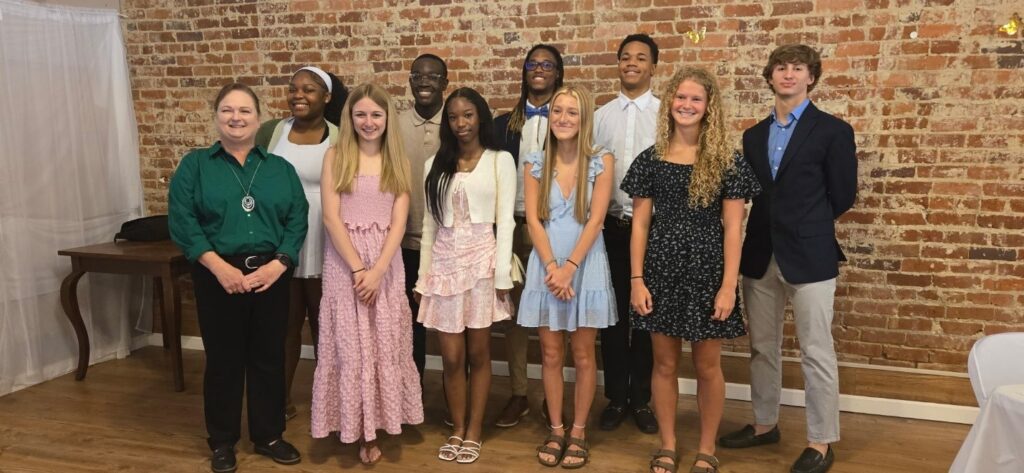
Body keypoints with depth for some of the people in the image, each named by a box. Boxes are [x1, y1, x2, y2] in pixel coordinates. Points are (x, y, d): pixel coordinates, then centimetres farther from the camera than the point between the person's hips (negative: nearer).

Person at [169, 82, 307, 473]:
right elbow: (181, 221, -8)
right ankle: (222, 441, 23)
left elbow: (298, 220, 1)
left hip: (271, 275, 2)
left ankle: (269, 436, 25)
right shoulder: (194, 165, 3)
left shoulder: (280, 168, 8)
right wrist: (220, 267, -17)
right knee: (223, 359, 7)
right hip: (218, 275, -2)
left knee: (269, 357, 9)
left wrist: (278, 264, -14)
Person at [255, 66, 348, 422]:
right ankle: (282, 400, 25)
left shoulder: (341, 140, -3)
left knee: (325, 327, 10)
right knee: (283, 326, 11)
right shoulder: (270, 132, 3)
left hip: (325, 250, -1)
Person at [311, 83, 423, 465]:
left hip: (386, 264, 2)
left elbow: (399, 222, -2)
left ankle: (375, 428, 16)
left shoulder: (398, 161, 6)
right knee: (350, 346, 2)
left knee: (384, 345, 5)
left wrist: (377, 270, -14)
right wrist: (358, 268, -14)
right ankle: (359, 429, 13)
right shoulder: (335, 157, 0)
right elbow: (331, 218, -7)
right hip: (344, 263, -2)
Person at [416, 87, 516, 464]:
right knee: (451, 357, 4)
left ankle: (474, 432, 18)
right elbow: (429, 225, 10)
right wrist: (423, 277, 7)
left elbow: (505, 221, -2)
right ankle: (457, 430, 20)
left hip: (481, 260, -2)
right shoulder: (436, 164, 11)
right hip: (444, 263, 2)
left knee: (477, 353, 5)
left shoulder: (500, 161, 3)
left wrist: (502, 275, -8)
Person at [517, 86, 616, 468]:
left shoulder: (601, 162, -2)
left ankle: (578, 432, 17)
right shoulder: (535, 164, 4)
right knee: (551, 354, 7)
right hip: (546, 265, 2)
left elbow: (595, 220, -7)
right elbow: (533, 220, -1)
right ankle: (556, 430, 20)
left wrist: (569, 267, -14)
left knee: (583, 354, 5)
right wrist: (552, 267, -12)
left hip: (585, 264, -1)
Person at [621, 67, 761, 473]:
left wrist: (728, 286, -11)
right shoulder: (651, 159, 3)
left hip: (708, 271, -1)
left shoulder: (726, 161, -2)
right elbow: (639, 223, 3)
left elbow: (732, 228, -5)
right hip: (662, 270, 2)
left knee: (707, 366, 9)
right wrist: (636, 280, -4)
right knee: (664, 364, 10)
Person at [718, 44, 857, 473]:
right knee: (762, 348, 15)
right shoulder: (753, 136, 12)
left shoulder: (832, 131, -3)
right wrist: (776, 226, 3)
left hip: (809, 256, -5)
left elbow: (842, 196, -1)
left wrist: (804, 228, 6)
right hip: (760, 256, 5)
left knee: (816, 353, 1)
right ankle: (764, 424, 31)